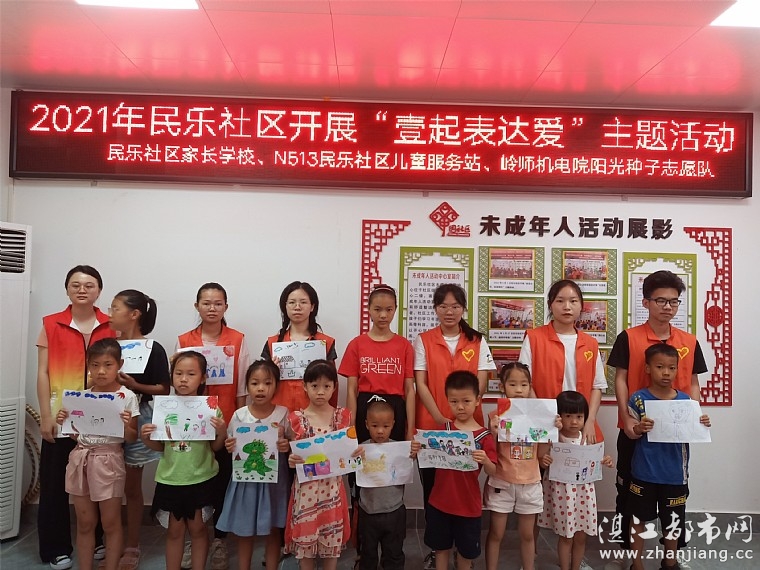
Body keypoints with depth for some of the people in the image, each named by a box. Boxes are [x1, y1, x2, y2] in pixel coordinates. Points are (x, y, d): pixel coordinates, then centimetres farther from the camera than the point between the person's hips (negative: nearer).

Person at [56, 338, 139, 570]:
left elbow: (131, 438, -5)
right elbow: (76, 434, 11)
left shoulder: (127, 397, -8)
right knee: (84, 523, 14)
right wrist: (64, 423, -7)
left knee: (110, 523, 8)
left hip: (108, 461, -4)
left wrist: (126, 425, -25)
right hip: (80, 459, 4)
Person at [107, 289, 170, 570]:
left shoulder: (153, 349, -10)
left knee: (131, 486, 7)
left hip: (137, 419, -4)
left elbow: (164, 389, -8)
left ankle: (132, 547, 21)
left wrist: (134, 385, -20)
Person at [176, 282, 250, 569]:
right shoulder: (183, 341, 2)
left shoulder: (238, 340, -2)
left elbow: (242, 386, 0)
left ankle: (219, 539, 24)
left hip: (227, 423, -1)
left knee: (223, 481, 8)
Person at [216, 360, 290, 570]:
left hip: (274, 479, -1)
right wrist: (229, 447, -16)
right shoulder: (239, 415, -5)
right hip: (246, 479, 1)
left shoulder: (283, 414, -7)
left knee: (273, 530, 12)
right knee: (244, 531, 13)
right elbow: (231, 446, 5)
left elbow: (291, 446, -1)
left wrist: (287, 447, -22)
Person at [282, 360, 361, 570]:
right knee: (304, 539, 8)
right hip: (306, 488, -1)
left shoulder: (343, 417, -1)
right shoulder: (295, 419, -5)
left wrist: (356, 452, -14)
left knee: (332, 540, 11)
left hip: (332, 487, 1)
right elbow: (290, 453, 1)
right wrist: (291, 460, -20)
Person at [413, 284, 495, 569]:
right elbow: (420, 384, -5)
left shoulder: (477, 341, 4)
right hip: (430, 425, 0)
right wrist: (440, 418, -17)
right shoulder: (423, 340, 1)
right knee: (432, 486, 7)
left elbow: (481, 383, 0)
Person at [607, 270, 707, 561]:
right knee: (628, 491, 10)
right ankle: (622, 550, 24)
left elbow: (693, 384, 9)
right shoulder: (628, 338, -5)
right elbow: (620, 379, -6)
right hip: (636, 430, -2)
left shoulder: (690, 342, 5)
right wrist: (627, 418, -16)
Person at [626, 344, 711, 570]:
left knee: (673, 519, 17)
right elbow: (630, 432, -7)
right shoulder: (638, 399, -9)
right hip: (644, 472, -2)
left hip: (674, 472, 3)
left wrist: (702, 425, -13)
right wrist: (639, 429, -28)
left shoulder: (684, 400, 0)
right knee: (638, 518, 9)